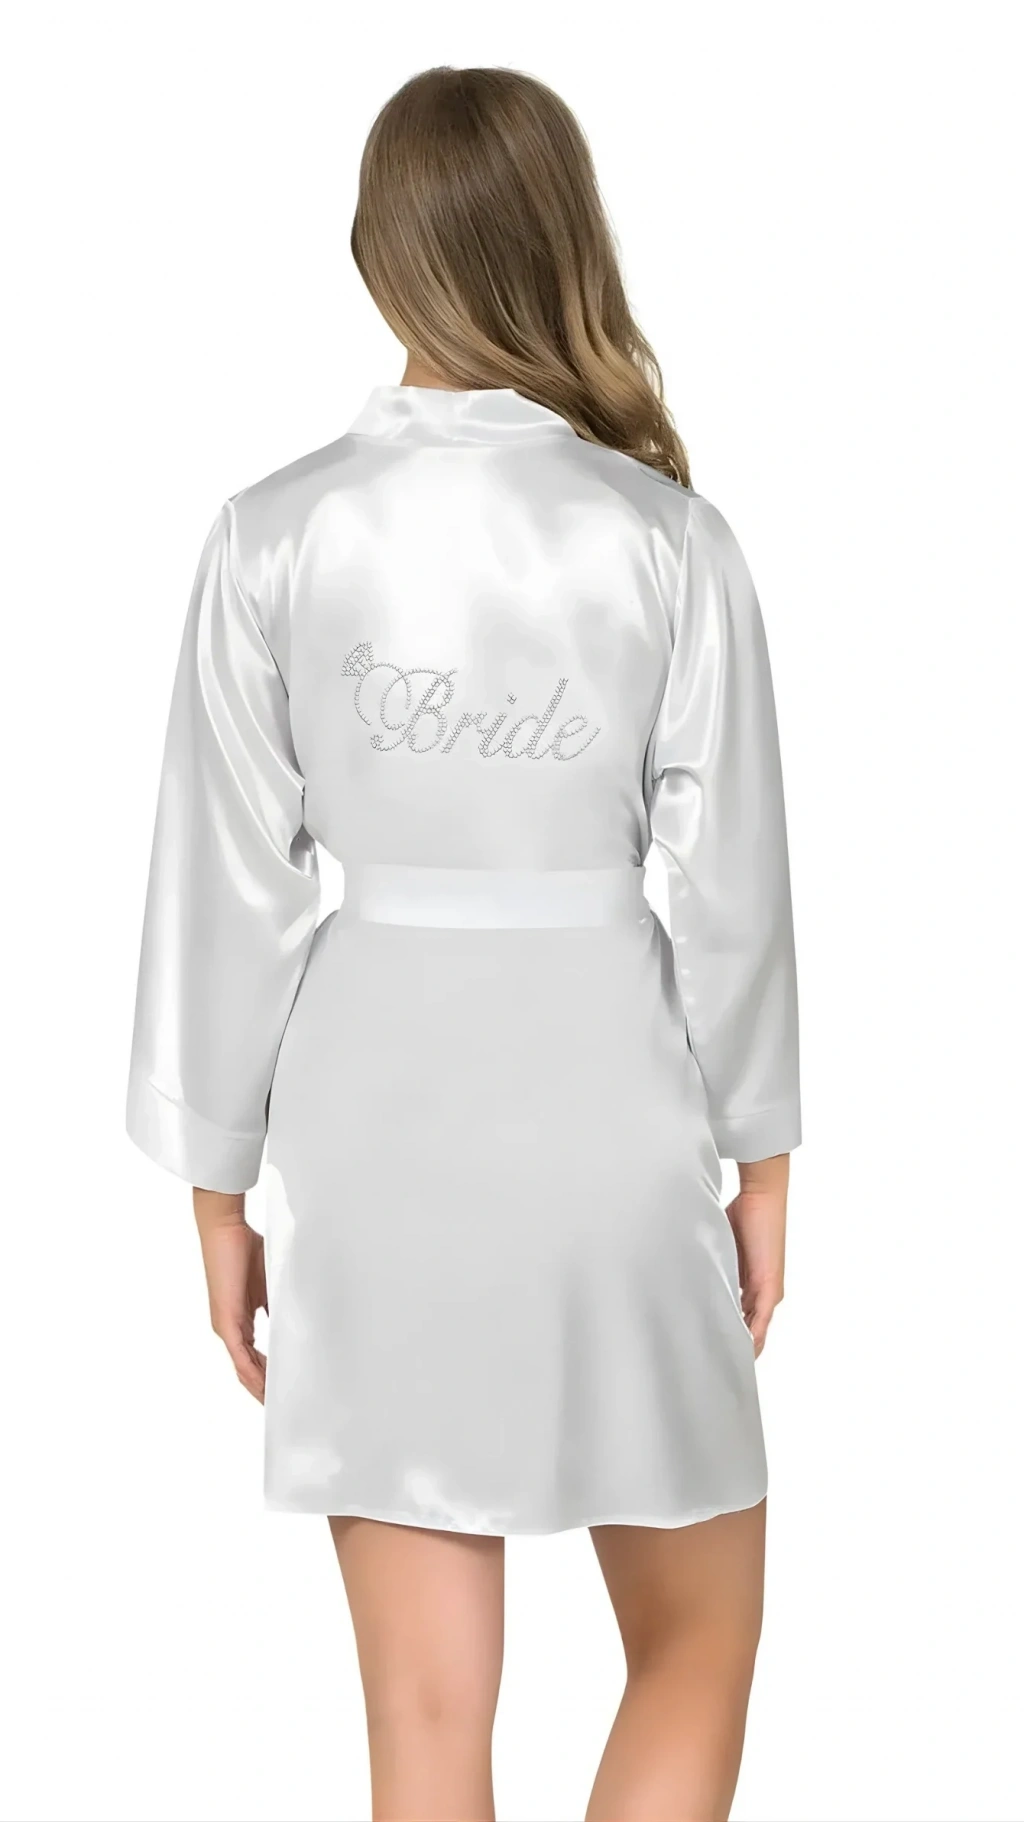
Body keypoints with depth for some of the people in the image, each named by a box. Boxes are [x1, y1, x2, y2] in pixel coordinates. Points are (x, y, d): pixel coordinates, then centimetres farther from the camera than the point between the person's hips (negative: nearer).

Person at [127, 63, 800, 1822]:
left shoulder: (274, 536, -6)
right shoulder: (668, 537, -9)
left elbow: (228, 883, -2)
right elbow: (733, 879, -4)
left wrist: (220, 1181, 8)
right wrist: (758, 1151, 9)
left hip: (374, 1108, 2)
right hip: (601, 1088, -1)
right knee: (698, 1637, 18)